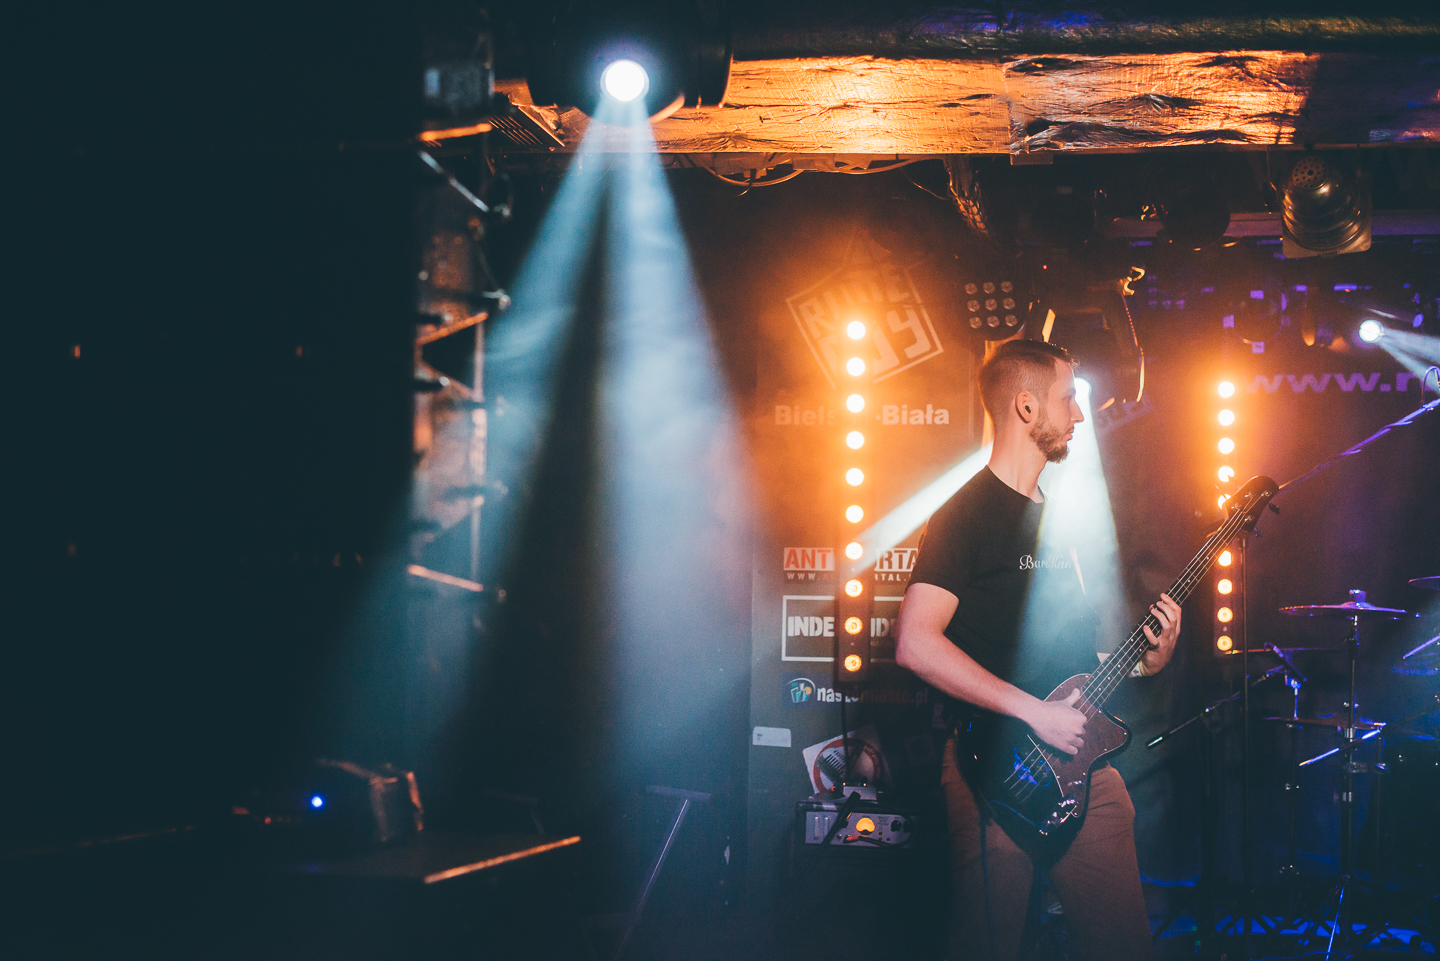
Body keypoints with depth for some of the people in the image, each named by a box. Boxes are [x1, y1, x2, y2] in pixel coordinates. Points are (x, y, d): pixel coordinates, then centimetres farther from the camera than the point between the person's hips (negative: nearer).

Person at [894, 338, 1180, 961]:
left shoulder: (1052, 517, 19)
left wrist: (1143, 662, 7)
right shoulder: (968, 514, -8)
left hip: (1080, 761, 8)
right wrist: (1034, 711, -20)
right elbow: (916, 644, -20)